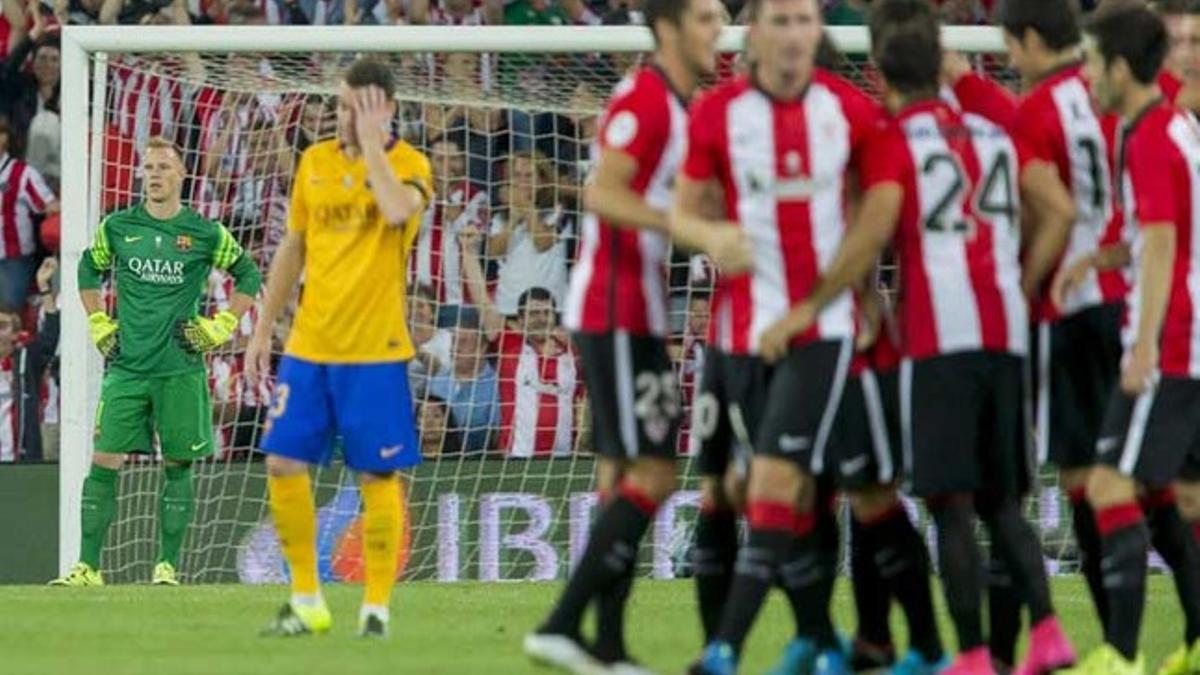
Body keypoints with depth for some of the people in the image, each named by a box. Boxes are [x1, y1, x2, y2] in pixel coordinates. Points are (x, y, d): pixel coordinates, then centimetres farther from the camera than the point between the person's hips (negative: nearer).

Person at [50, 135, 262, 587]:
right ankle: (88, 567, -5)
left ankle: (168, 566, 9)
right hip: (126, 366, 1)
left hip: (180, 368, -1)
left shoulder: (204, 233, 0)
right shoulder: (117, 227, 5)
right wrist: (98, 324, 13)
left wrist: (221, 327, 4)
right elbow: (88, 271, 22)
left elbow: (248, 275, 11)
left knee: (177, 464, 2)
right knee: (104, 460, -6)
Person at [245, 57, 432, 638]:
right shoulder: (315, 161, 10)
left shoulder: (409, 165, -5)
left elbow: (397, 210, -28)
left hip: (375, 349, -5)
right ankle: (306, 601, 11)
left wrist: (371, 142, -19)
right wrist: (263, 328, 16)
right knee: (284, 464, 0)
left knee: (377, 477, -2)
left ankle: (376, 608, 6)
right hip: (308, 345, 5)